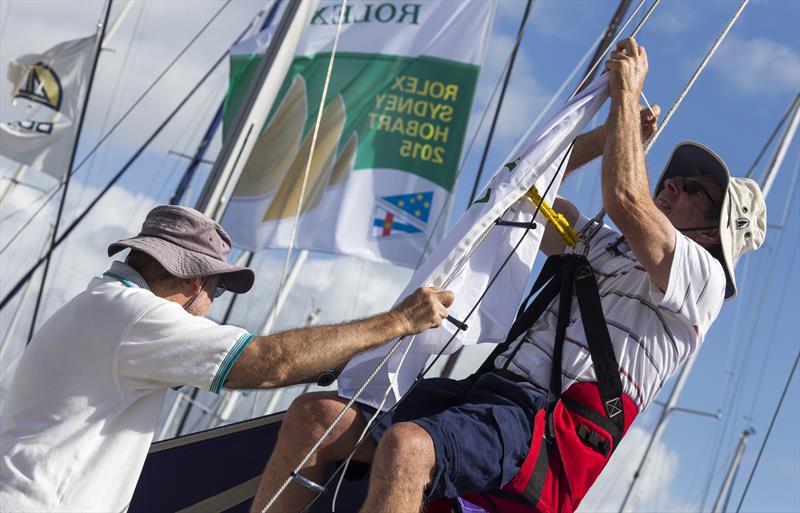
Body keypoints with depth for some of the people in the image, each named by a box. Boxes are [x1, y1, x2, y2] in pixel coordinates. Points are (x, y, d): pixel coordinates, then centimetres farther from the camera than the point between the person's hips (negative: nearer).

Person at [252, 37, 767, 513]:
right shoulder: (602, 246, 31)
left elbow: (624, 199, -12)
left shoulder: (700, 275, 5)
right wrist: (608, 135, 27)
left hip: (541, 419, -9)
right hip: (484, 387, 9)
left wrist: (627, 90, -1)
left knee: (405, 448, -39)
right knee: (313, 414, -12)